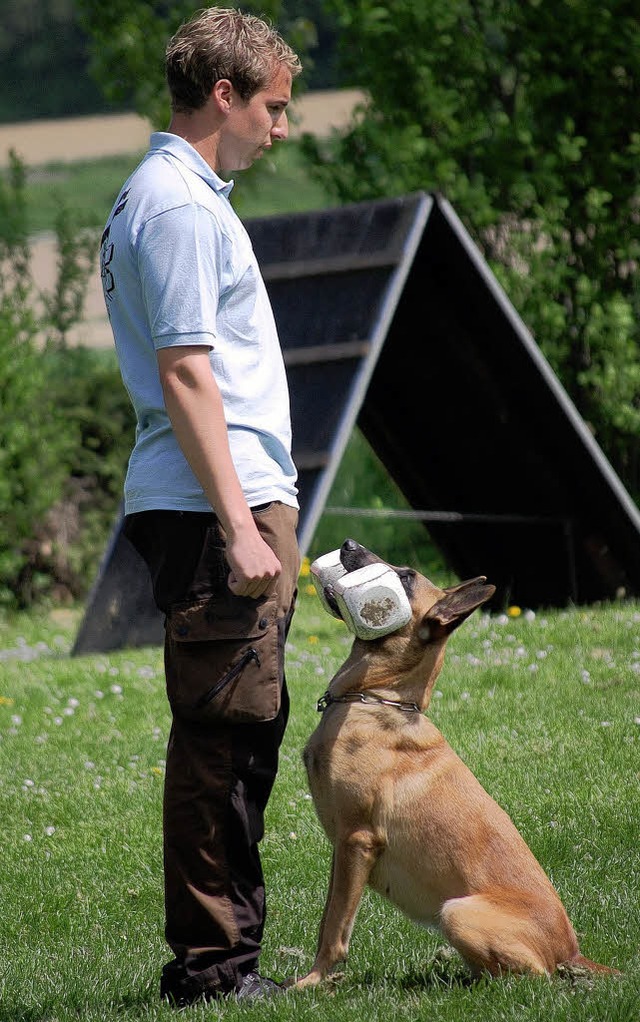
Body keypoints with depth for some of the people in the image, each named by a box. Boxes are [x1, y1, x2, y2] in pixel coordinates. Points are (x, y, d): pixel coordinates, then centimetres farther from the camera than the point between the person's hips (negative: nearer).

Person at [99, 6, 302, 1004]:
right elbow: (184, 373, -19)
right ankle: (210, 958, -6)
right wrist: (240, 526, -22)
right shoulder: (179, 206, -13)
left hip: (235, 505, 11)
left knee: (242, 732, 13)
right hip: (214, 508, -11)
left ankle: (224, 948, 18)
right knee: (224, 735, -8)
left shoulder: (180, 196, 20)